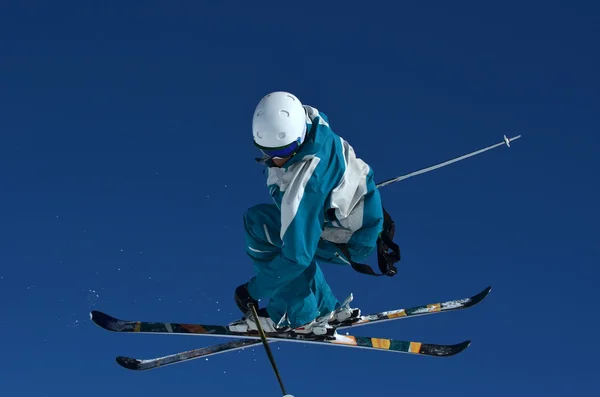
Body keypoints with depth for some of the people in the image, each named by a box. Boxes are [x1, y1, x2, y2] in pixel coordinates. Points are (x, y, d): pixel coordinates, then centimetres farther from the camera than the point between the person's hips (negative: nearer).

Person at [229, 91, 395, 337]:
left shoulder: (301, 188, -38)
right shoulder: (306, 117, -17)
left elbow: (297, 257, -30)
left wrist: (253, 291, -16)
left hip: (354, 242, -9)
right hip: (367, 210, 9)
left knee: (258, 224, -10)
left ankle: (300, 318, 1)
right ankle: (326, 309, 27)